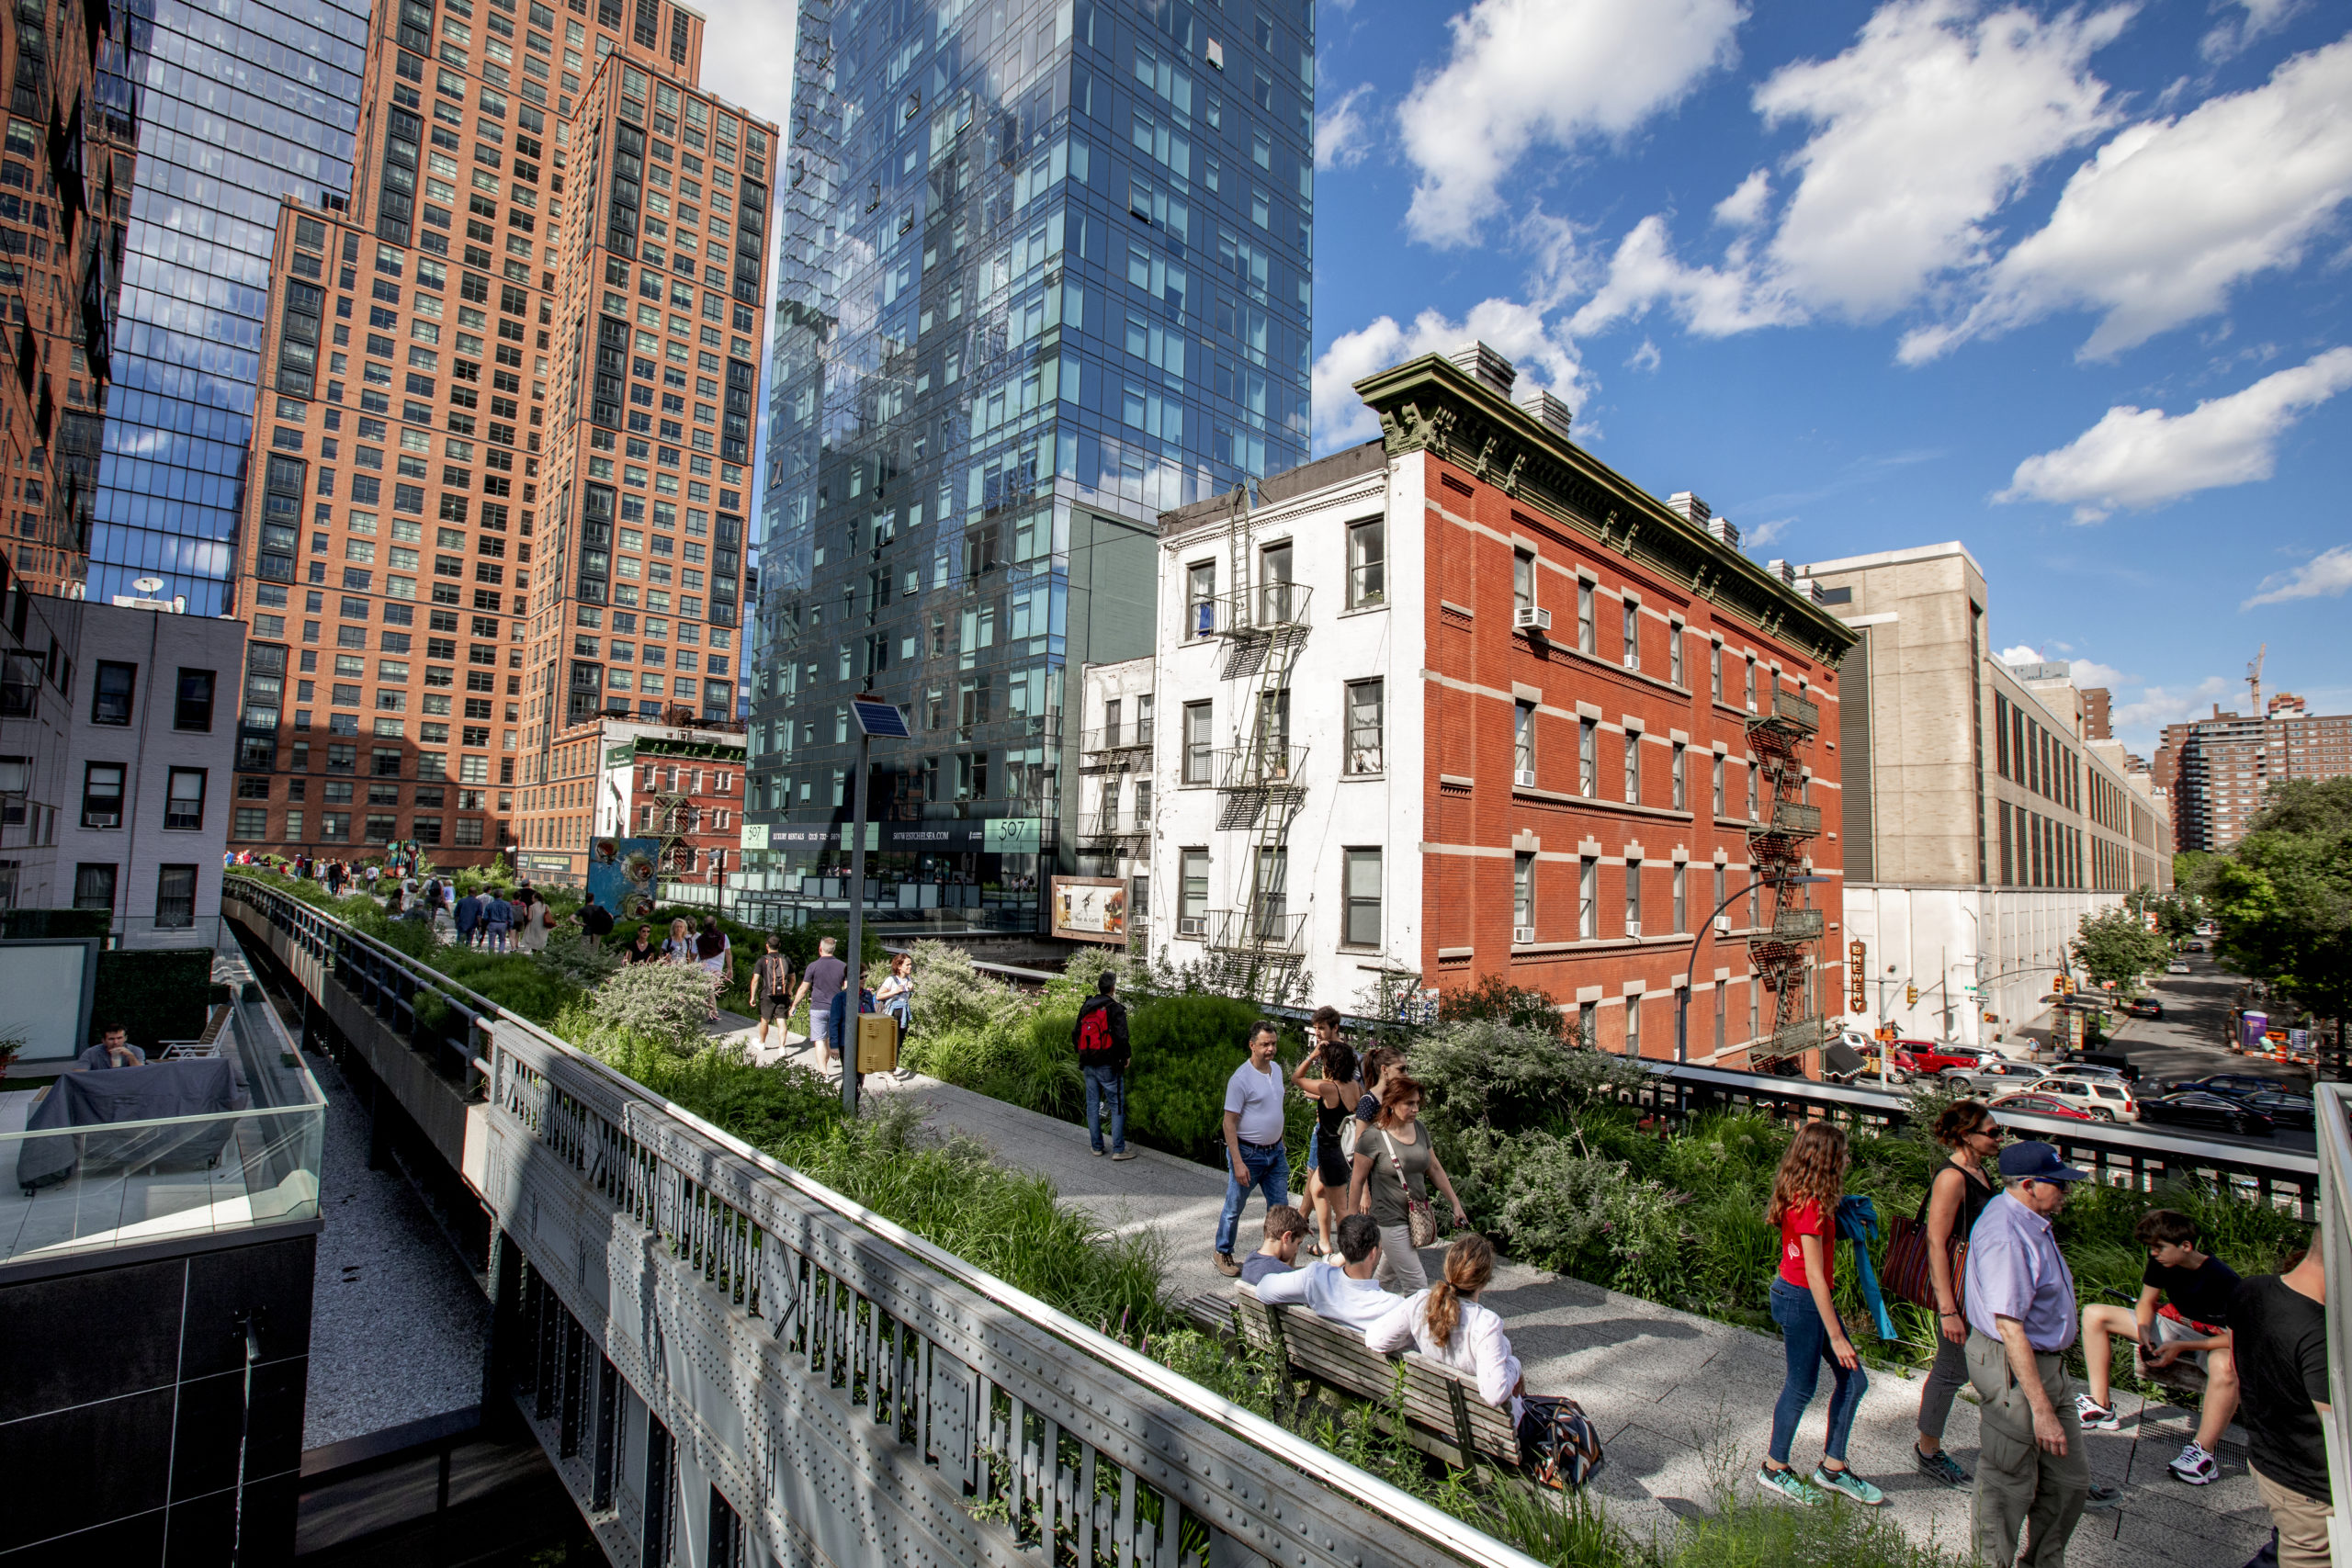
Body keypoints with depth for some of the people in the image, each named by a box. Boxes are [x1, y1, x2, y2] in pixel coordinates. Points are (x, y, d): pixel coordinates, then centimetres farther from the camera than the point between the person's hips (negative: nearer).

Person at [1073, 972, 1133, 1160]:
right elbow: (1121, 1038, -19)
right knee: (1117, 1106, 1)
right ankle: (1118, 1150, 0)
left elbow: (1075, 1035, 12)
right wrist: (1126, 1056, -3)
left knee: (1093, 1105, 14)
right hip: (1108, 1066, -6)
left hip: (1088, 1065, 6)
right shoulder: (1115, 1009, -13)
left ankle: (1096, 1146, 19)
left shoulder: (1086, 1007, 7)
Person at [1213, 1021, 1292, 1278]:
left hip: (1275, 1152, 7)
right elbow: (1229, 1123, -19)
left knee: (1279, 1206, 11)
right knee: (1234, 1208, 9)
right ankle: (1223, 1253, 28)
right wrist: (1237, 1162, -21)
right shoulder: (1241, 1079, -20)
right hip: (1249, 1153, -7)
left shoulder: (1276, 1069, 4)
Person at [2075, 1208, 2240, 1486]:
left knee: (2224, 1367, -44)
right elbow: (2146, 1303, 3)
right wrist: (2143, 1332, -17)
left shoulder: (2223, 1279, -26)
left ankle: (2203, 1452, -30)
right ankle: (2101, 1408, -5)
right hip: (2175, 1325, 7)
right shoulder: (2160, 1263, -9)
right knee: (2094, 1314, -6)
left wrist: (2180, 1347, -31)